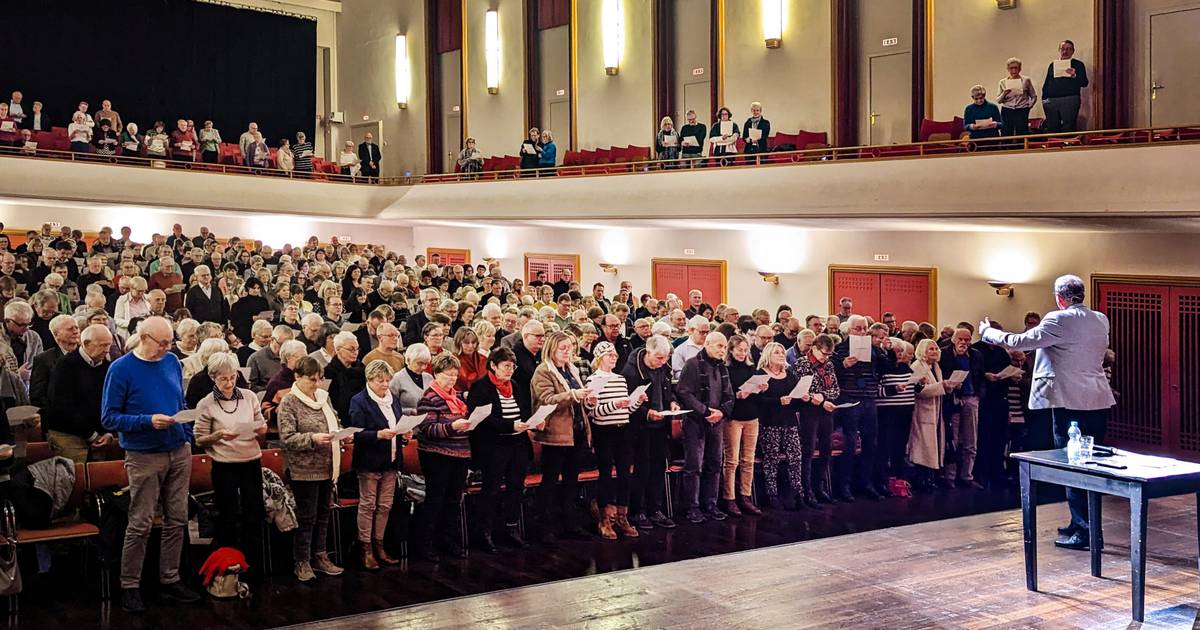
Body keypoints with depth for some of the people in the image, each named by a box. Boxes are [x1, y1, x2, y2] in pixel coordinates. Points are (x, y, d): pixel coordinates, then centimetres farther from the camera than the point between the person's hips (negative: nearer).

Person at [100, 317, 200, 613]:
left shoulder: (172, 362, 6)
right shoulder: (121, 369, -10)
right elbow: (109, 417, -12)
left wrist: (187, 438, 10)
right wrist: (148, 421, -23)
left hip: (179, 452, 5)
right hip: (144, 456, -5)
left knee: (177, 520, 9)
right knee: (140, 524, -1)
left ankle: (170, 580, 20)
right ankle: (129, 586, 11)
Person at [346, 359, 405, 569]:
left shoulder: (393, 400, 13)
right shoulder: (359, 401, -8)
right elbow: (358, 433, -14)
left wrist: (404, 434, 0)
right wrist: (378, 434, -27)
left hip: (390, 461, 6)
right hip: (369, 461, -6)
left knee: (385, 505, 10)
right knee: (367, 505, 0)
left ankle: (379, 545, 20)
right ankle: (366, 549, 8)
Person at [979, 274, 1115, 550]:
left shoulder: (1059, 320, -13)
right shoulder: (1101, 321, 9)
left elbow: (1018, 342, -12)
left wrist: (987, 331, 4)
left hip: (1071, 403, -8)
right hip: (1099, 401, 8)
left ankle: (1084, 531, 0)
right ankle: (1082, 523, 25)